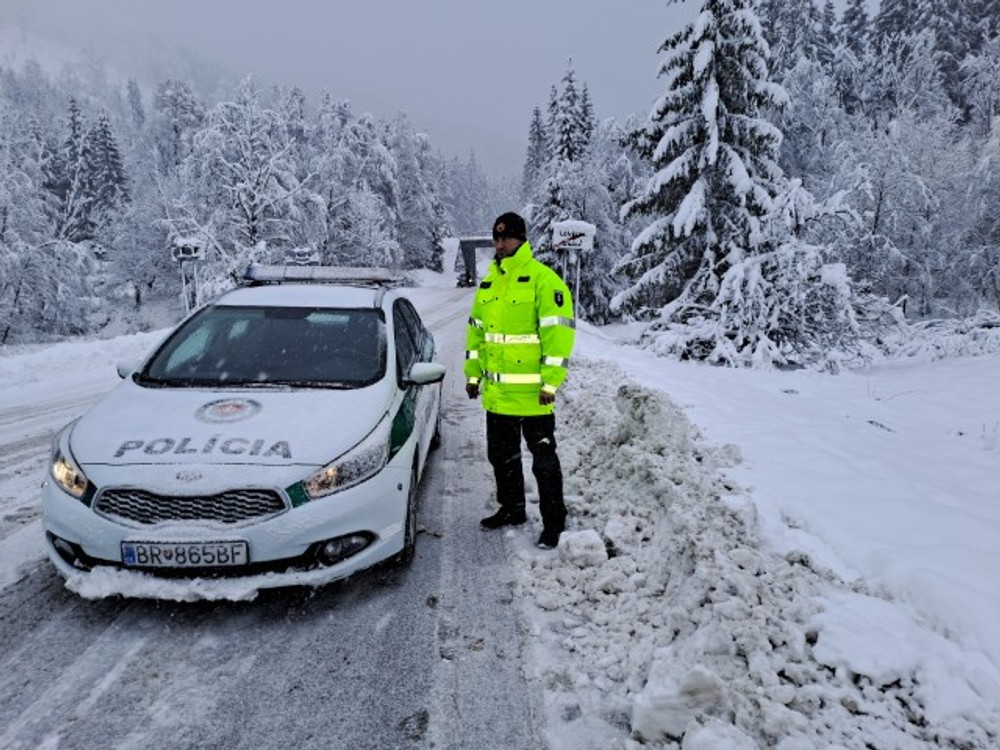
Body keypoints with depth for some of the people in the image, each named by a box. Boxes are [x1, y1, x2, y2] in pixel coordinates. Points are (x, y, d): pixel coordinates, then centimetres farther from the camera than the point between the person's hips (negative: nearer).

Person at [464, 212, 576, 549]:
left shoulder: (543, 279, -11)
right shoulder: (489, 282, 12)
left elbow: (558, 332, -16)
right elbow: (476, 330, 18)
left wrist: (550, 382, -20)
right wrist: (473, 373, 14)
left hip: (531, 394, -7)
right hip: (496, 393, 7)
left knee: (544, 458, 3)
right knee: (502, 456, 18)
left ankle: (554, 521, 16)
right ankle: (512, 509, 35)